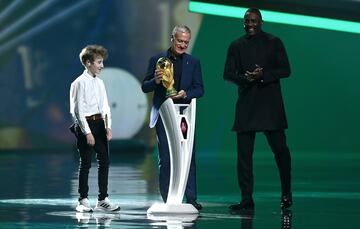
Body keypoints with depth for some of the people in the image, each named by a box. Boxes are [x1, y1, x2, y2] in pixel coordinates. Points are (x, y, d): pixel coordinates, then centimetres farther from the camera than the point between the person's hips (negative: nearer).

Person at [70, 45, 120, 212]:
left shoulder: (100, 82, 11)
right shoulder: (80, 83, -10)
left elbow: (105, 106, 14)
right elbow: (78, 110, -13)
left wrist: (108, 126, 2)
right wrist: (87, 132, -16)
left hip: (99, 123, 7)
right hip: (85, 124, -7)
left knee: (104, 161, 4)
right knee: (85, 163, -1)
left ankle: (102, 200, 10)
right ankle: (83, 200, 8)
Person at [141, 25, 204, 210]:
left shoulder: (193, 62, 9)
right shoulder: (157, 60, 5)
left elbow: (199, 89, 7)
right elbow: (145, 87, 6)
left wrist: (186, 94, -14)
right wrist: (155, 81, -16)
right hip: (163, 116, -1)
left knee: (188, 157, -2)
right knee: (165, 159, 1)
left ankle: (191, 199, 0)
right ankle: (167, 200, 5)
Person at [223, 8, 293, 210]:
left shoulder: (274, 42, 5)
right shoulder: (236, 46, 12)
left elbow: (285, 70, 0)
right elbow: (228, 73, 8)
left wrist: (263, 75, -15)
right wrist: (245, 77, -13)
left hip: (270, 104, -2)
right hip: (246, 105, 2)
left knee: (279, 149, -1)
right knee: (244, 153, -2)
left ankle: (286, 194, 13)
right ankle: (247, 199, 0)